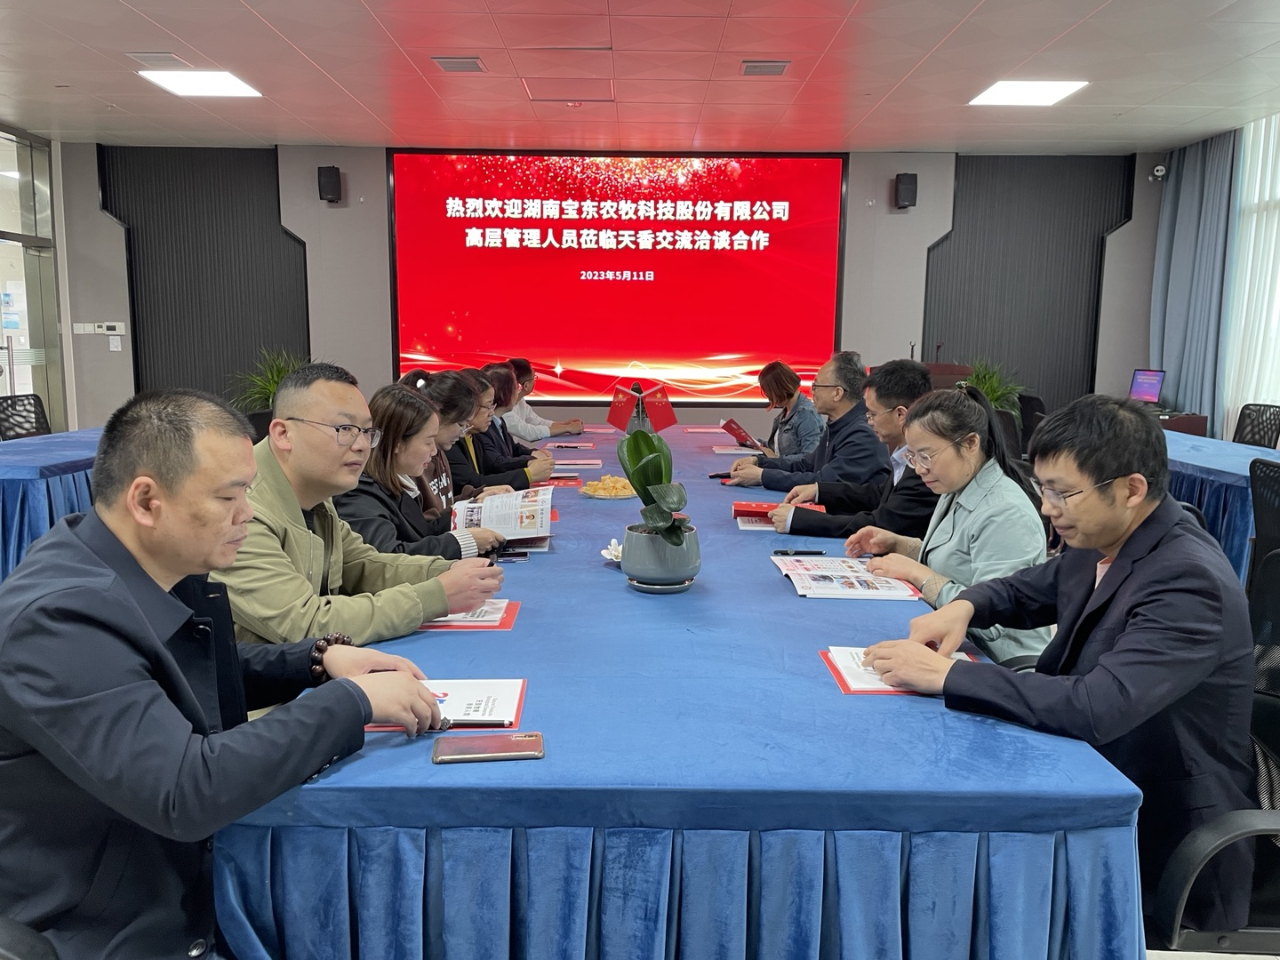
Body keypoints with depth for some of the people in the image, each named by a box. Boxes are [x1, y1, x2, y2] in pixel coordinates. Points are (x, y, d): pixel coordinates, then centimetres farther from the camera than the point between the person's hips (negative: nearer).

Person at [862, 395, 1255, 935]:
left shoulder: (1188, 581, -26)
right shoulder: (1102, 544, -2)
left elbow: (1098, 708, -37)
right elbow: (1025, 591, 16)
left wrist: (944, 675, -31)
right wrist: (964, 606, -6)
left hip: (1159, 835, -7)